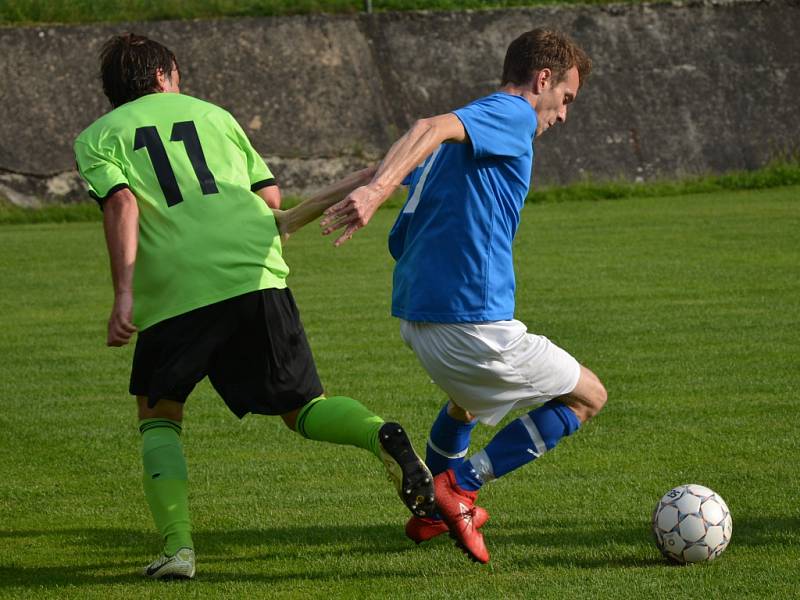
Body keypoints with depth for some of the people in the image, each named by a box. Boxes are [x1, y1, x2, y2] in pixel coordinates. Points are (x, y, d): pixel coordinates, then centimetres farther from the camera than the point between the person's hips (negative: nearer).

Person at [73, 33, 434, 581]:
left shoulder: (97, 138, 14)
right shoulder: (210, 113, 24)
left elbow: (121, 203, -5)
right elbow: (270, 197, 18)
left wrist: (124, 296, -12)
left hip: (174, 291, -2)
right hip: (256, 275, 2)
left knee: (159, 417, 17)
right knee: (303, 407, 11)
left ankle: (177, 546, -2)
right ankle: (381, 437, -22)